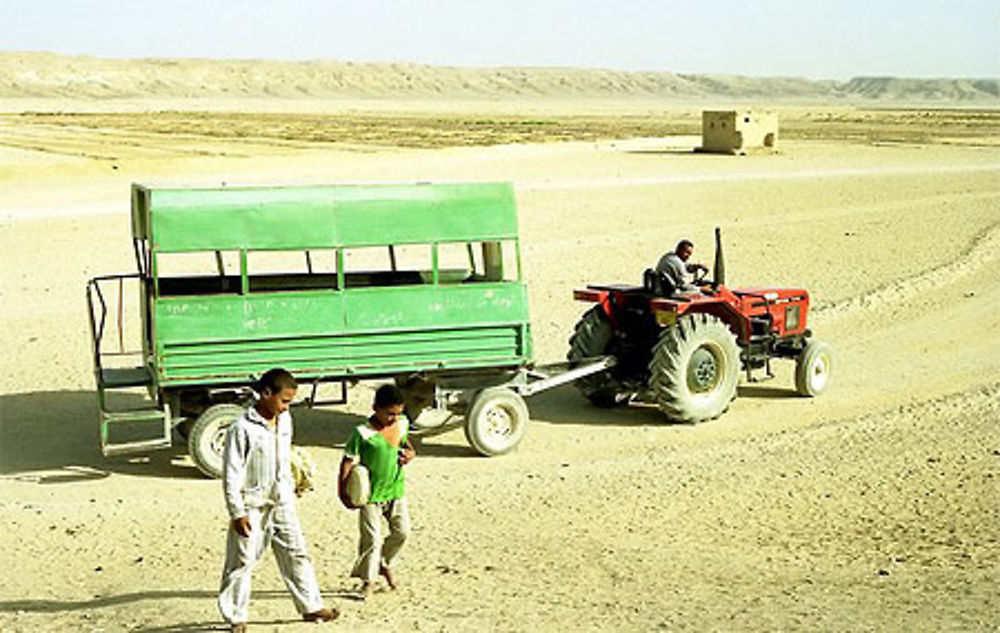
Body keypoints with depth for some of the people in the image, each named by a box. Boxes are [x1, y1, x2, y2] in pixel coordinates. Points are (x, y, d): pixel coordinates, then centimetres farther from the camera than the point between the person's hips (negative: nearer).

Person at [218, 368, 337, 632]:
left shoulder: (284, 420, 3)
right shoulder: (242, 429, -18)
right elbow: (231, 474, -15)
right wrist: (237, 513, -16)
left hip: (281, 503, 6)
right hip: (253, 507, -6)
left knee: (296, 554, 10)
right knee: (242, 562, 4)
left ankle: (311, 607, 20)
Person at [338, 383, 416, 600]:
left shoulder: (402, 424, 1)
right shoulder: (363, 433, -19)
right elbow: (348, 462, -16)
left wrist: (410, 453, -2)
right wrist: (343, 492, -21)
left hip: (396, 489, 6)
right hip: (371, 494, -6)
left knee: (402, 531, 10)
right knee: (372, 539, -3)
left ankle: (385, 564, 36)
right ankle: (368, 581, 16)